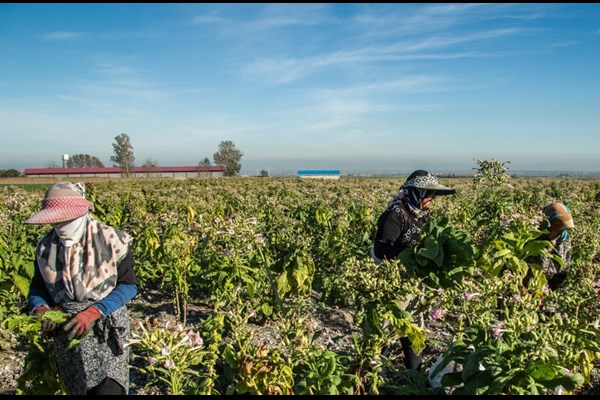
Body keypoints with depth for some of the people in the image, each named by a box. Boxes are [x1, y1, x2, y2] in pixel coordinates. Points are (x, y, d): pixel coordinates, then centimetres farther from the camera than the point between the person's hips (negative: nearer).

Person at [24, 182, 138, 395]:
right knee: (78, 390, 17)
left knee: (107, 389, -14)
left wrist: (93, 312, -24)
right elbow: (37, 288, 11)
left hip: (106, 329, -4)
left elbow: (128, 285, -12)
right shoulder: (45, 246, 1)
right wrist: (39, 309, -12)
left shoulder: (111, 240, -14)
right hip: (66, 332, 5)